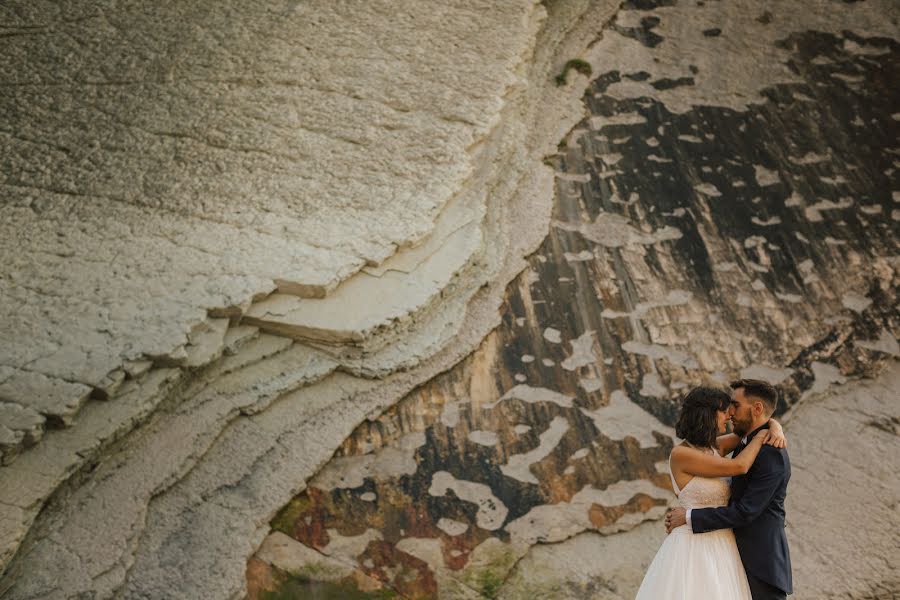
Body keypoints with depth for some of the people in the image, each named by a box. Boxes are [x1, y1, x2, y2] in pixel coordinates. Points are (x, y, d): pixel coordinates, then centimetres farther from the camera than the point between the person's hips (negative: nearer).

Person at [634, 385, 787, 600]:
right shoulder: (680, 454, -15)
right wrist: (762, 436, -5)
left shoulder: (715, 446, 8)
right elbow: (738, 466, -18)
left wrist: (776, 430, -5)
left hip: (720, 548, 7)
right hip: (694, 548, -7)